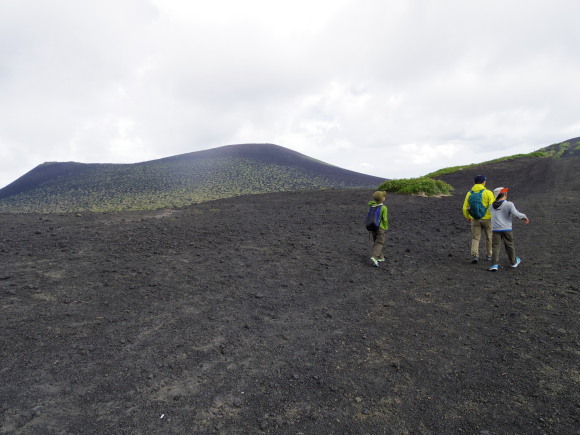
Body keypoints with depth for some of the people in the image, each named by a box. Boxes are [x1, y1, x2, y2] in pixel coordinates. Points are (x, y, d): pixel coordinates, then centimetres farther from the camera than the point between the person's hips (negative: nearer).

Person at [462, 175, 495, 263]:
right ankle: (489, 255, 29)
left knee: (475, 238, 6)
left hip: (475, 219, 2)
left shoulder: (469, 193, 0)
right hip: (487, 219, -1)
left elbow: (465, 208, 2)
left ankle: (474, 255, -12)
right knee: (489, 237, 17)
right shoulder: (488, 193, -9)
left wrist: (468, 217, 18)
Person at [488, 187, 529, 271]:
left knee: (495, 246, 0)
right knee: (509, 245, 15)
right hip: (506, 229, -2)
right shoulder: (509, 204, -9)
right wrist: (524, 217, -1)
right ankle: (513, 262, 34)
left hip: (495, 229, 2)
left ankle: (495, 264, -9)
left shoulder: (492, 205, 4)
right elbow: (516, 214, -17)